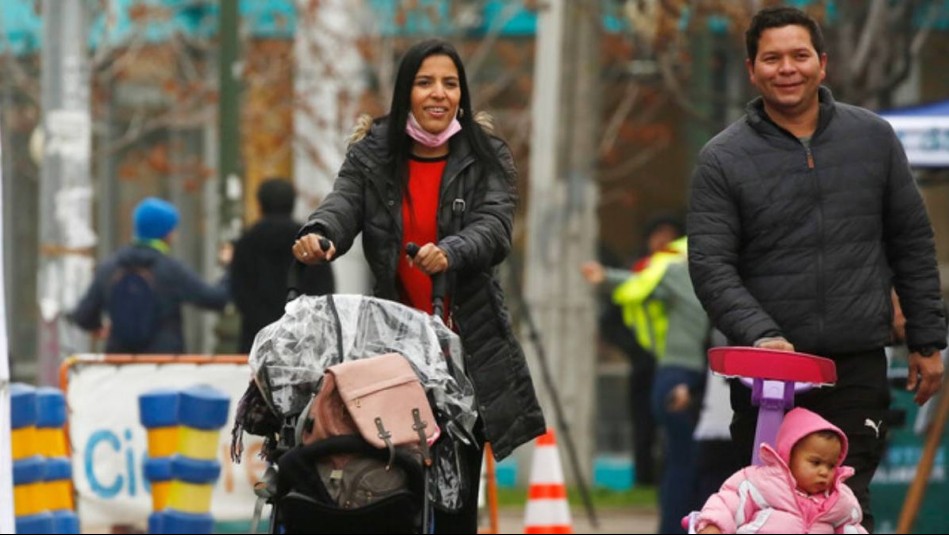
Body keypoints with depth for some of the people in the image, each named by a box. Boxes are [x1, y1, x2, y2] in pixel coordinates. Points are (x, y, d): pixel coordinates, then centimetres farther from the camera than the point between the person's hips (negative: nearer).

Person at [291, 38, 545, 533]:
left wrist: (450, 252, -35)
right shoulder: (371, 154, 4)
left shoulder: (487, 158, 3)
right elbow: (342, 204, -12)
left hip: (467, 347, 0)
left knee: (458, 491, 2)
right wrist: (318, 235, -36)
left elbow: (494, 228, -12)